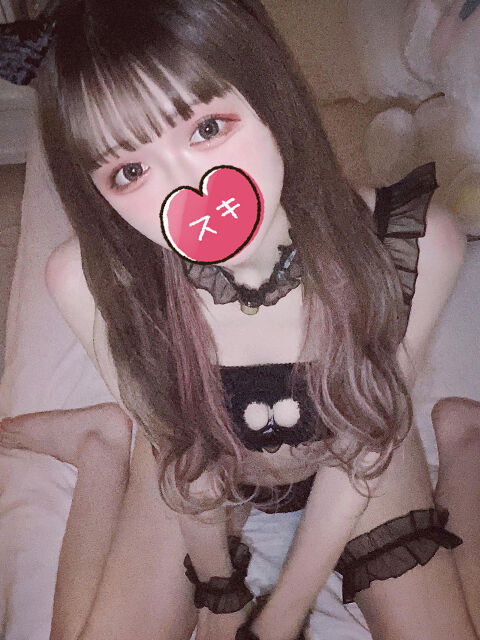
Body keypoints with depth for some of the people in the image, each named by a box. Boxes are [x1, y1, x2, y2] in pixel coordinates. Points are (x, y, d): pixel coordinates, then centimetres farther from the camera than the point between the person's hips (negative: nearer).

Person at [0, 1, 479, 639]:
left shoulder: (421, 246, -34)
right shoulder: (90, 281, -32)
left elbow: (359, 442, -18)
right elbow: (180, 444, -14)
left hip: (354, 470, 1)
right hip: (201, 469, 1)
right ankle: (101, 446, 22)